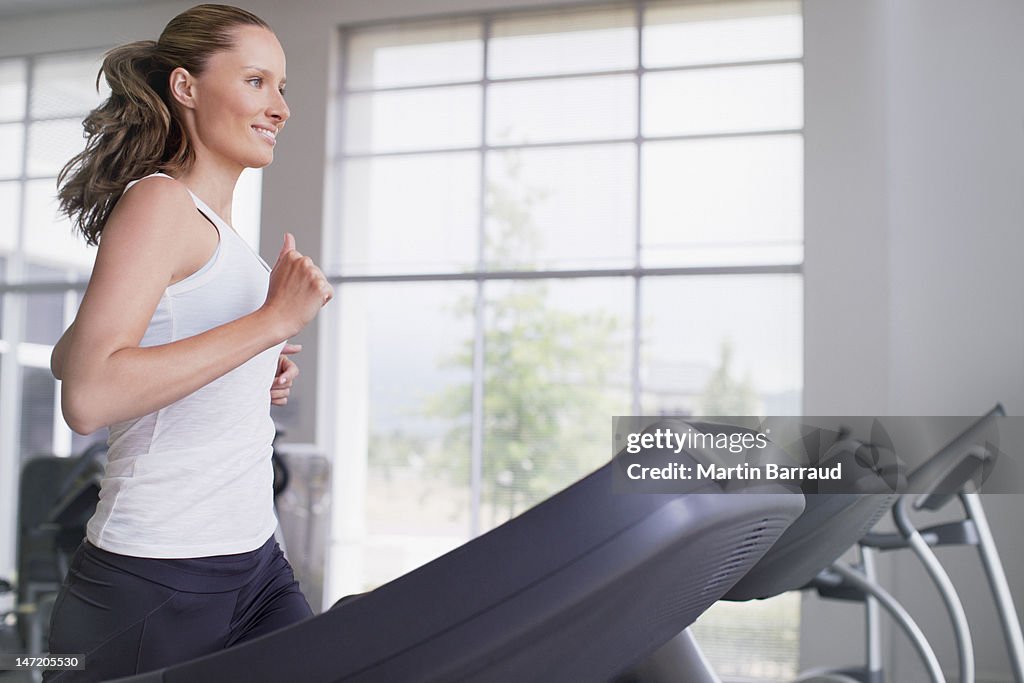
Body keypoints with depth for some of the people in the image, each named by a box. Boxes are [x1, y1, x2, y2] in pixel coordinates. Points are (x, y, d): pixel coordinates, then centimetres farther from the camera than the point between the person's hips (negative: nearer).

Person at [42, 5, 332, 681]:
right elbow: (88, 395, -24)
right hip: (157, 581, -8)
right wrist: (273, 320, -23)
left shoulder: (211, 222, 14)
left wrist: (255, 377, 11)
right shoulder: (160, 200, -12)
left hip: (255, 563, 8)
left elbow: (67, 357, 22)